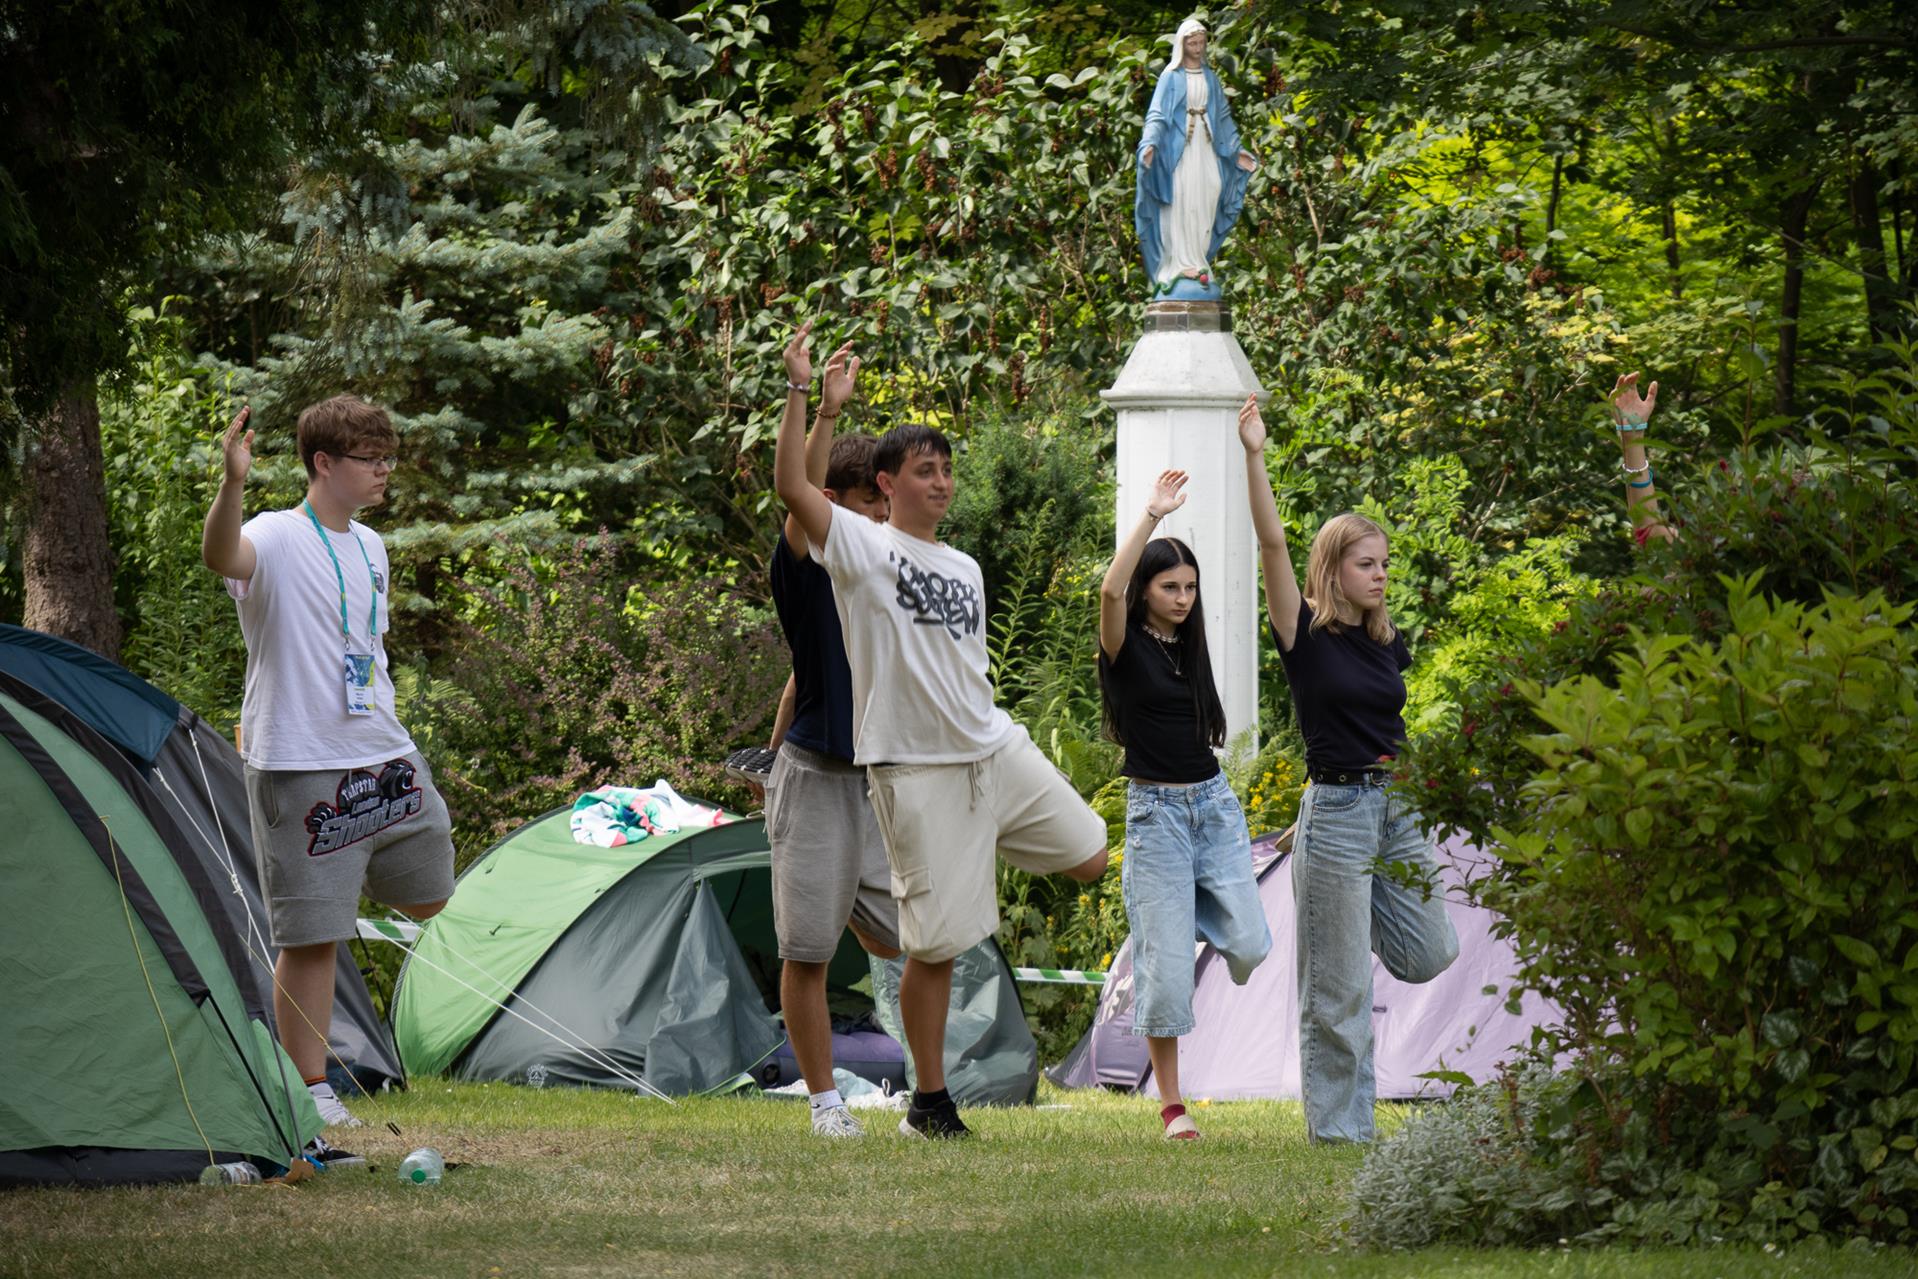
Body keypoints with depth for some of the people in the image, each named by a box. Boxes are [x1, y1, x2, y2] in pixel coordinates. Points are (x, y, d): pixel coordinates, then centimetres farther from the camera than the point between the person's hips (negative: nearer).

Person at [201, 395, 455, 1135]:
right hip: (299, 764, -7)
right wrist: (233, 484, -54)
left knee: (427, 895, 13)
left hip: (384, 759, 7)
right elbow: (221, 556, -36)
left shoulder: (369, 548, 13)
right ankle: (312, 1090, 3)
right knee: (312, 937, -3)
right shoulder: (278, 540, -12)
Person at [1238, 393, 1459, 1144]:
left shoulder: (1386, 643, 10)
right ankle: (1337, 1127, 6)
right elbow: (1272, 545, -17)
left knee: (1428, 954, 3)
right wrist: (1253, 459, -25)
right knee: (1337, 986, -2)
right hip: (1336, 807, -6)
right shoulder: (1304, 635, -7)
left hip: (1398, 803, 6)